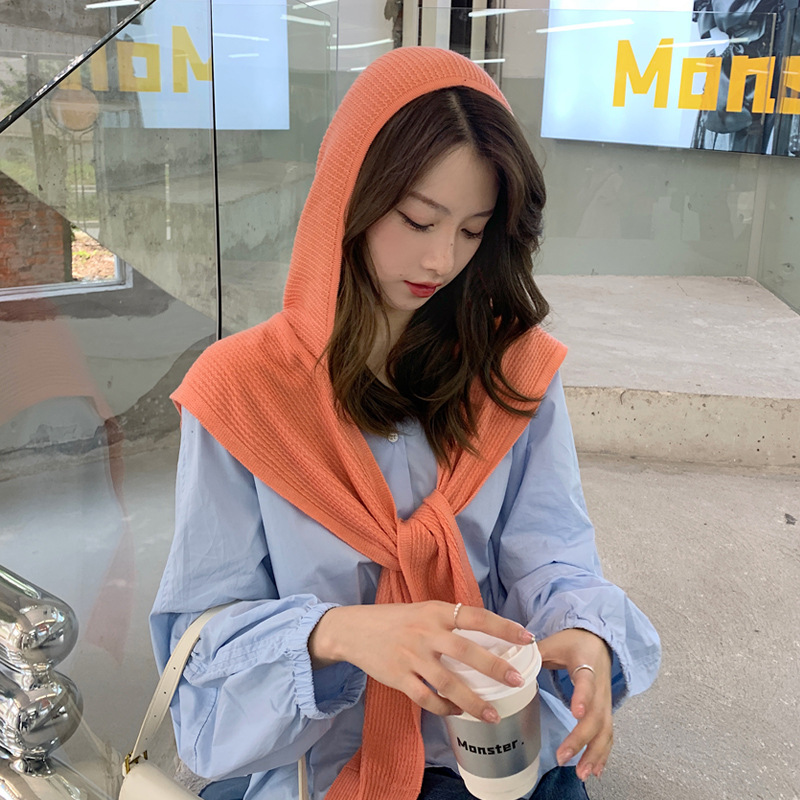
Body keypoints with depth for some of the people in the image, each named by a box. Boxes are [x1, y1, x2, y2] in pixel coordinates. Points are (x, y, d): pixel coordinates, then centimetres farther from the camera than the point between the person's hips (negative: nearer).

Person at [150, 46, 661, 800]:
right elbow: (206, 630, -8)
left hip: (507, 738, 3)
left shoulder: (514, 368, 1)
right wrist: (339, 633, -28)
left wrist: (583, 632, -24)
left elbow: (549, 554, -2)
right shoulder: (243, 388, -7)